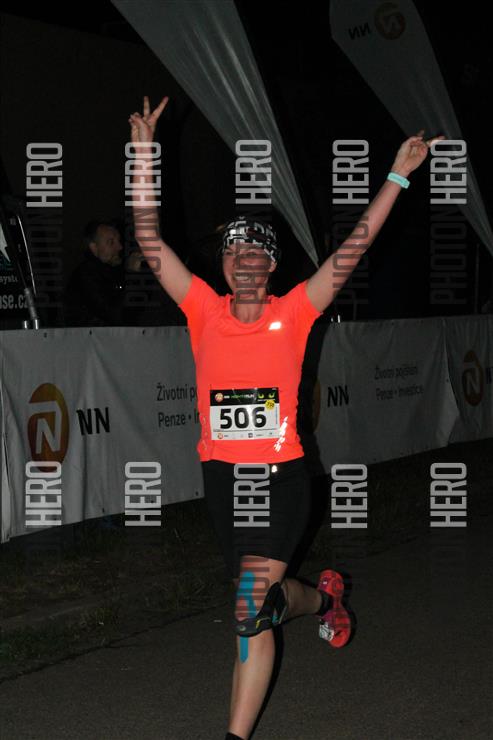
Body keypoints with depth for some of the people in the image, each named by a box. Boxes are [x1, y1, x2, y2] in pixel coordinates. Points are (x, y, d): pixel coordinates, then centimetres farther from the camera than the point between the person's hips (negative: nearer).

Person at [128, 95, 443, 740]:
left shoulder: (294, 312, -2)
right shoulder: (205, 311, 2)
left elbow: (355, 247, -2)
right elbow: (149, 240, -1)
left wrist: (398, 176, -4)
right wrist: (144, 155, -6)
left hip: (281, 475, -3)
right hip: (222, 473, 3)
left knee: (253, 611, -10)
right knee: (263, 595, 21)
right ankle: (325, 599, 54)